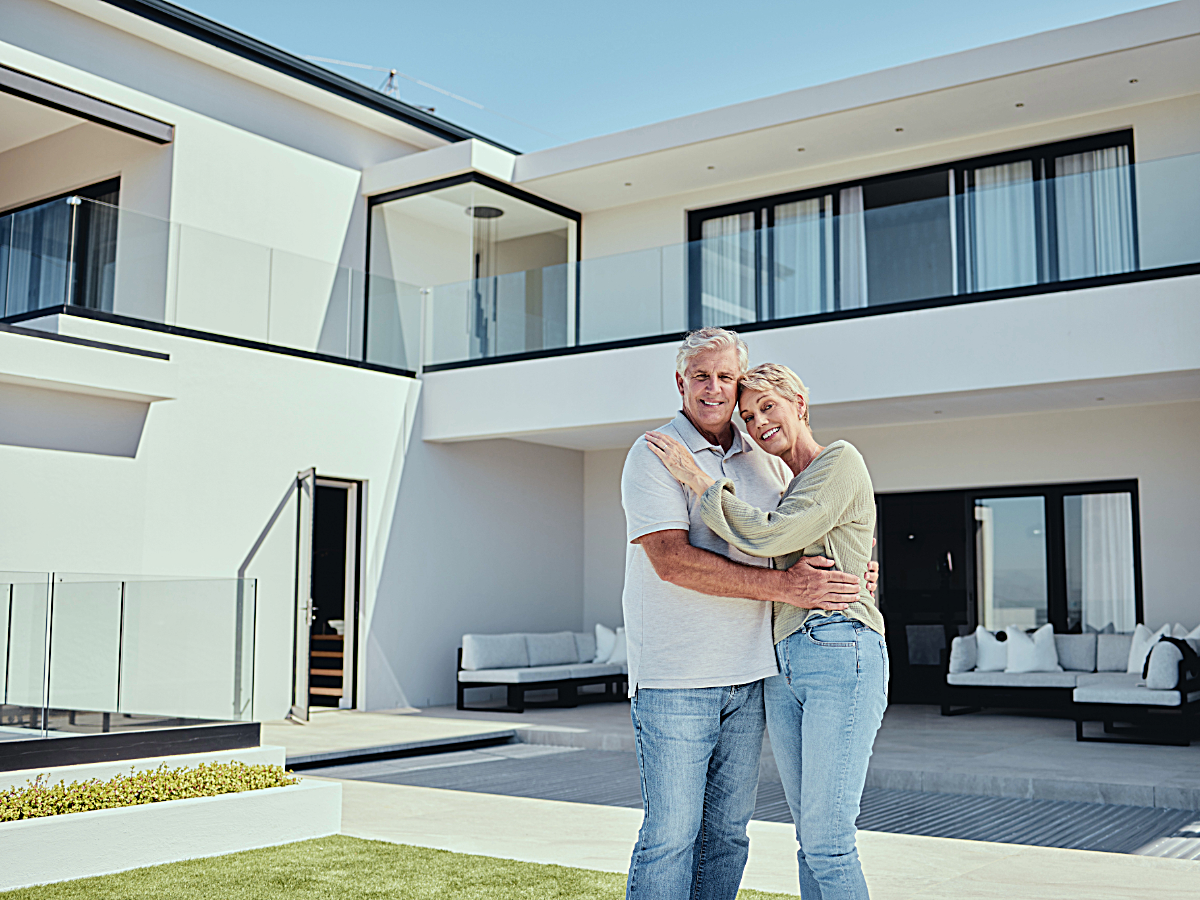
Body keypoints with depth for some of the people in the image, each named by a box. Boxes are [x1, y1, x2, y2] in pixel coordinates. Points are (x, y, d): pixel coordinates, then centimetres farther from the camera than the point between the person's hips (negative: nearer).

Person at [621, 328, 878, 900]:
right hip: (673, 679, -6)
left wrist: (855, 569, 2)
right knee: (670, 836, -4)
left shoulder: (766, 461, 13)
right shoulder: (652, 456, -6)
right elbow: (672, 559, -18)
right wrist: (784, 586, -22)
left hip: (748, 676, 6)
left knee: (727, 832, 11)